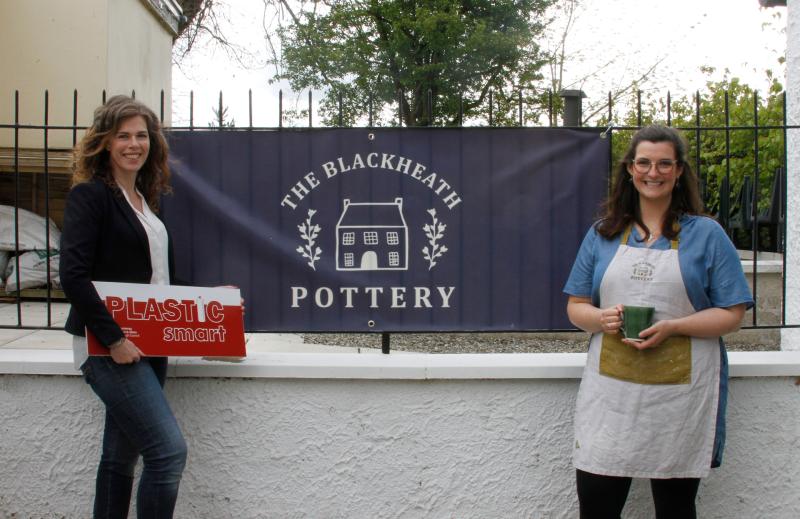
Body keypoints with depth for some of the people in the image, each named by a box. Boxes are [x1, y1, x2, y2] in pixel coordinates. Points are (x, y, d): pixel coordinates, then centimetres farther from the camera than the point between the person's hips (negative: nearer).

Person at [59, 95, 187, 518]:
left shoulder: (146, 199, 15)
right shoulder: (89, 195, -9)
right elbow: (72, 276, -18)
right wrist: (113, 339, -21)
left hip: (147, 346, 8)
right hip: (110, 347, -8)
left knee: (121, 457, 13)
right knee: (169, 450, -12)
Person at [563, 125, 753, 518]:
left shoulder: (706, 234, 3)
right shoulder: (602, 234, 11)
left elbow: (731, 314, -2)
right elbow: (576, 306, 12)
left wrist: (671, 327, -17)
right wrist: (601, 319, -11)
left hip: (680, 394, -2)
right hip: (609, 392, 2)